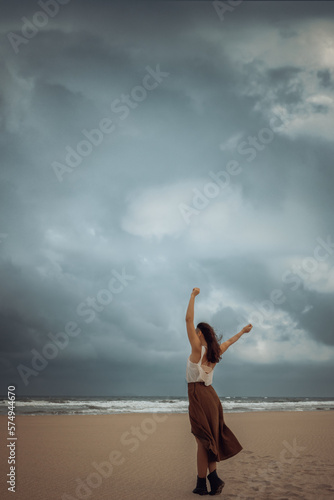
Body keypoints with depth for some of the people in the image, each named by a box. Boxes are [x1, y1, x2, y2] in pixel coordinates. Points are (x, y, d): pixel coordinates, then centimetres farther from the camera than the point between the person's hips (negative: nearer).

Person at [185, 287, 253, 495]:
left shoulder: (197, 349, -10)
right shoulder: (215, 352, 9)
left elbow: (189, 319, -13)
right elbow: (229, 341, 29)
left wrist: (193, 295, -8)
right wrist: (243, 331, 45)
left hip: (198, 395, -7)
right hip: (210, 395, 7)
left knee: (203, 441, -3)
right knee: (210, 439, 12)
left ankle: (202, 484, 3)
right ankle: (214, 480, 14)